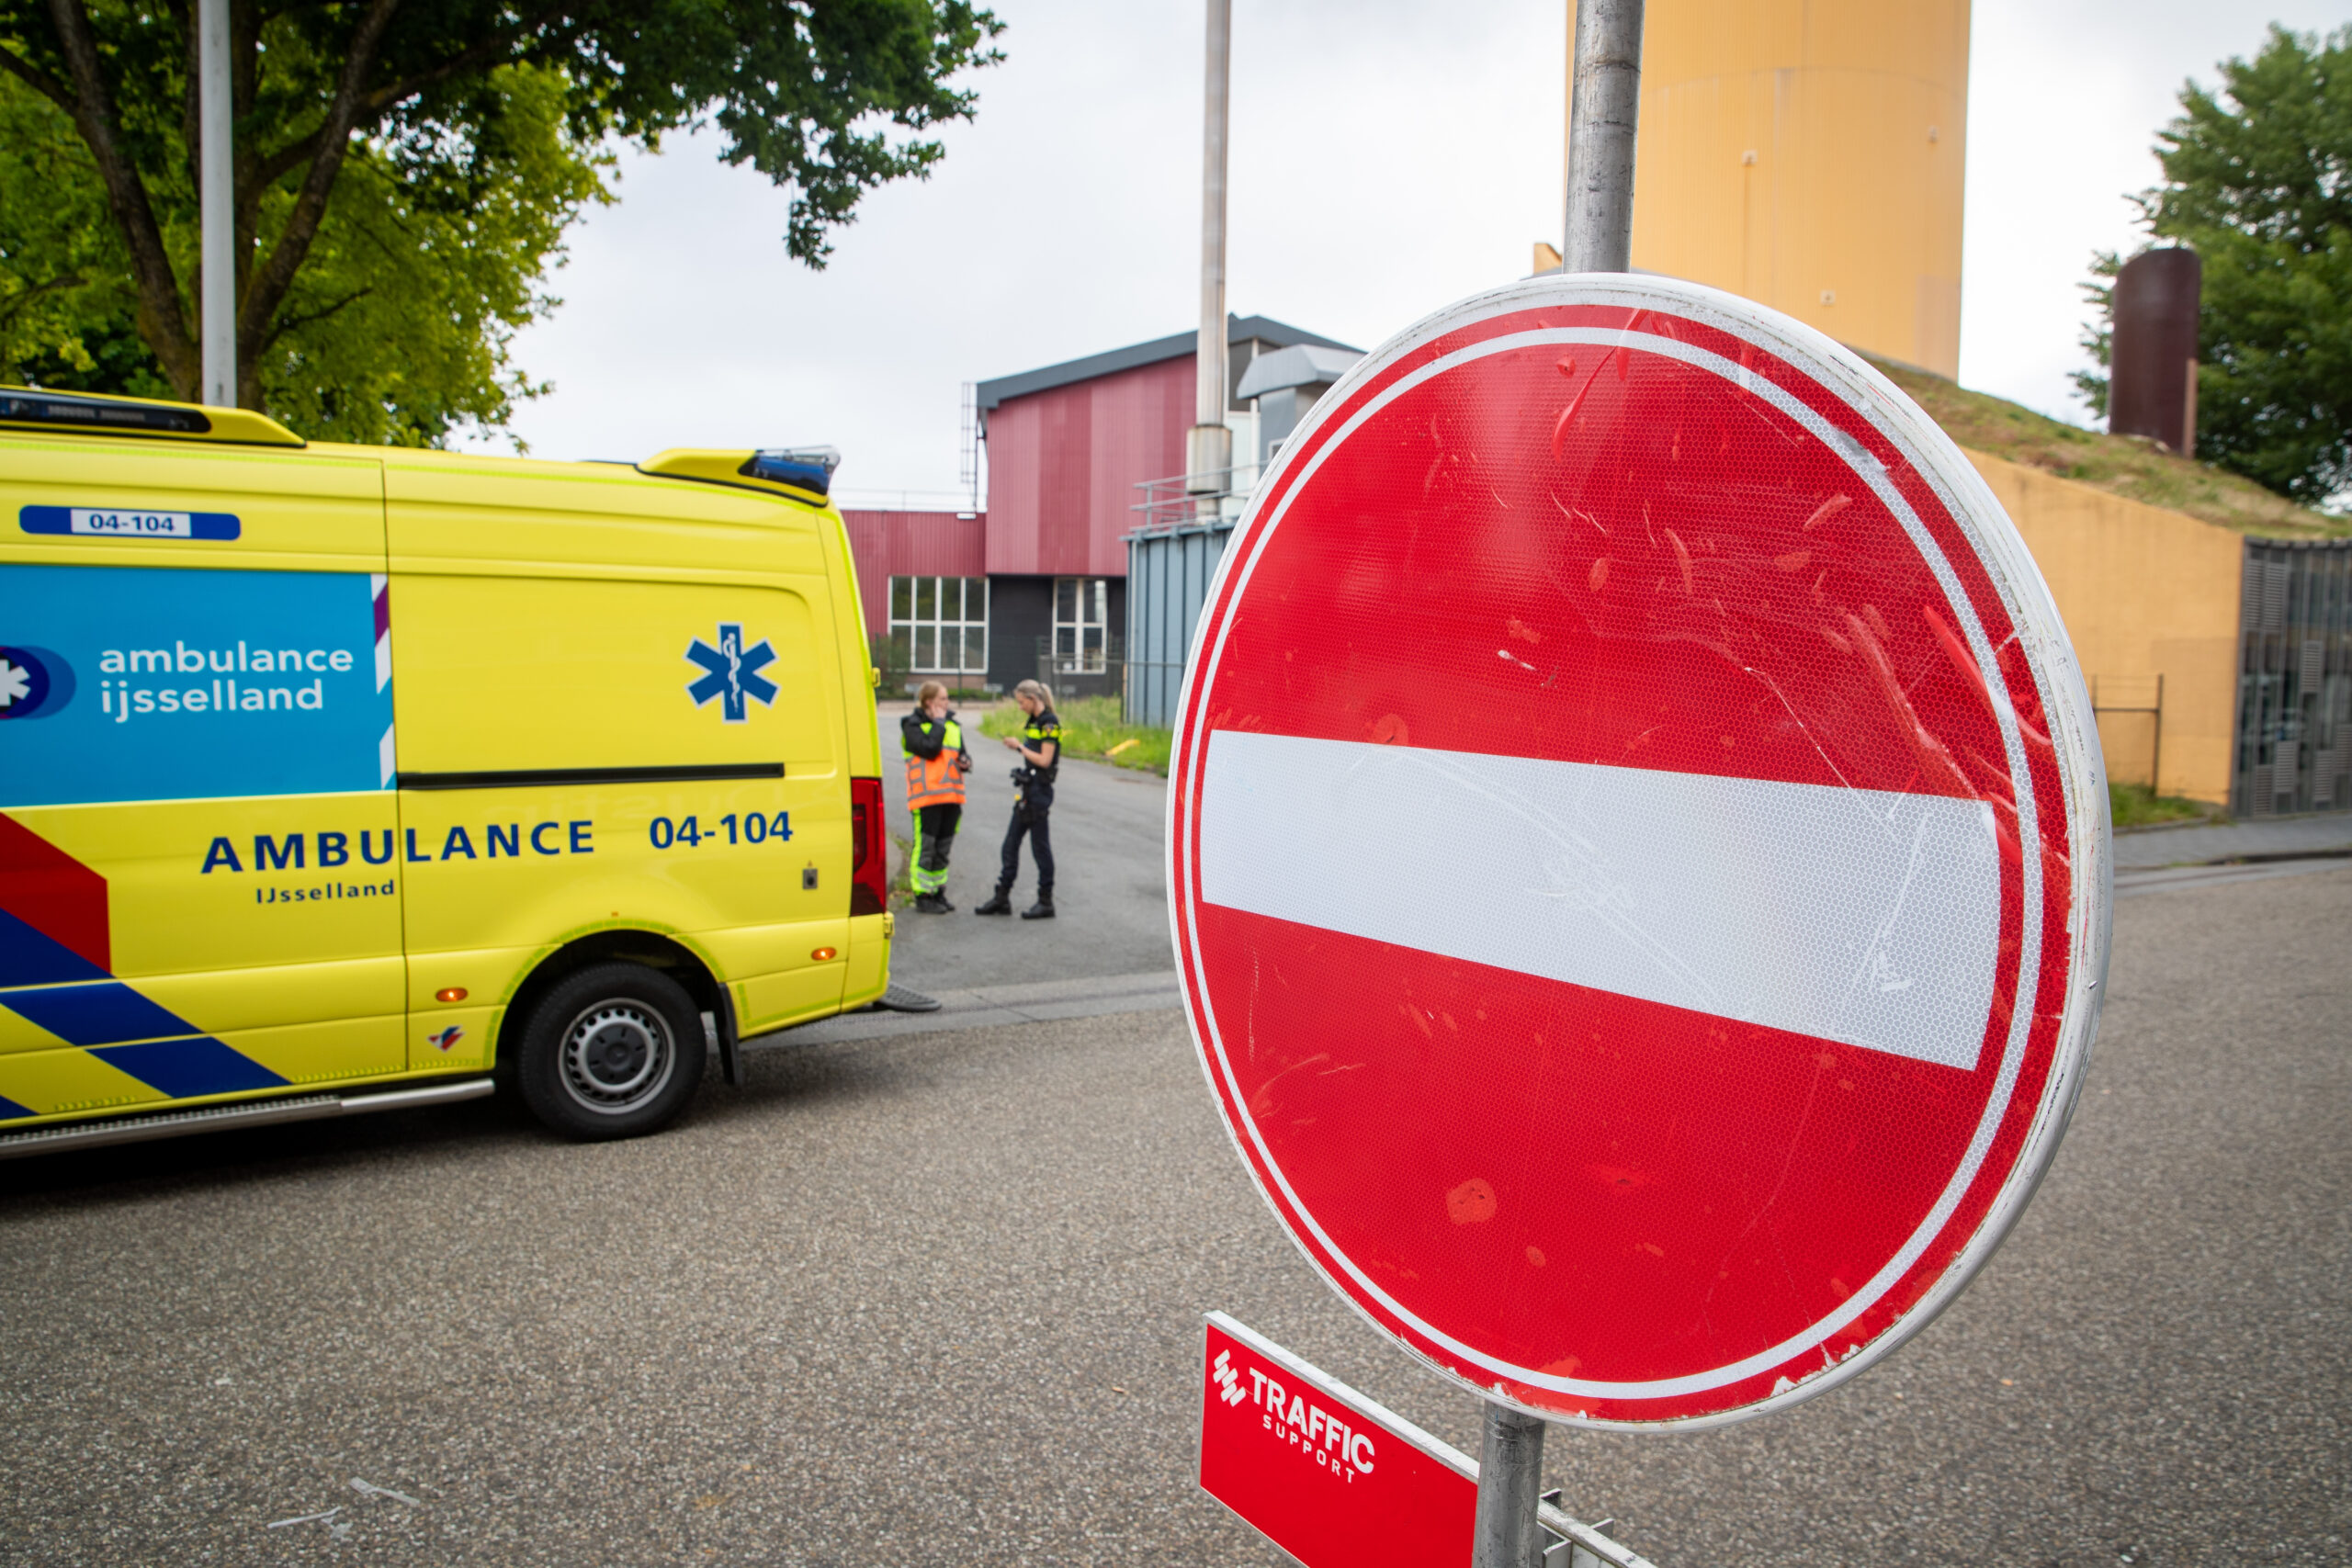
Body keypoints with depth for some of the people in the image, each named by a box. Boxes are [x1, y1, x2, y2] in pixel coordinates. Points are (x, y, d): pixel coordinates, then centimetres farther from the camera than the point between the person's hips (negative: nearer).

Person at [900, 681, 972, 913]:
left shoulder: (952, 724, 16)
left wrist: (966, 761, 2)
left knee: (943, 848, 12)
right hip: (926, 795, -7)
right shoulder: (913, 725, -4)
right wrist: (938, 723, -10)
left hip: (951, 796, 7)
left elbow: (962, 752, 25)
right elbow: (930, 749, -19)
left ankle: (938, 891, 22)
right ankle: (922, 895, 3)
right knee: (925, 847, -4)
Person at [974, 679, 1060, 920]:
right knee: (1011, 844, 10)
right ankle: (1002, 898, 15)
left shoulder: (1050, 723, -13)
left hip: (1039, 791, -9)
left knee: (1040, 845, -3)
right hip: (1027, 789, 9)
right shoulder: (1034, 722, 14)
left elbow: (1044, 760, -18)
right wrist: (1016, 745, 5)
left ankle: (1046, 902, 5)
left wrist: (1020, 746, -10)